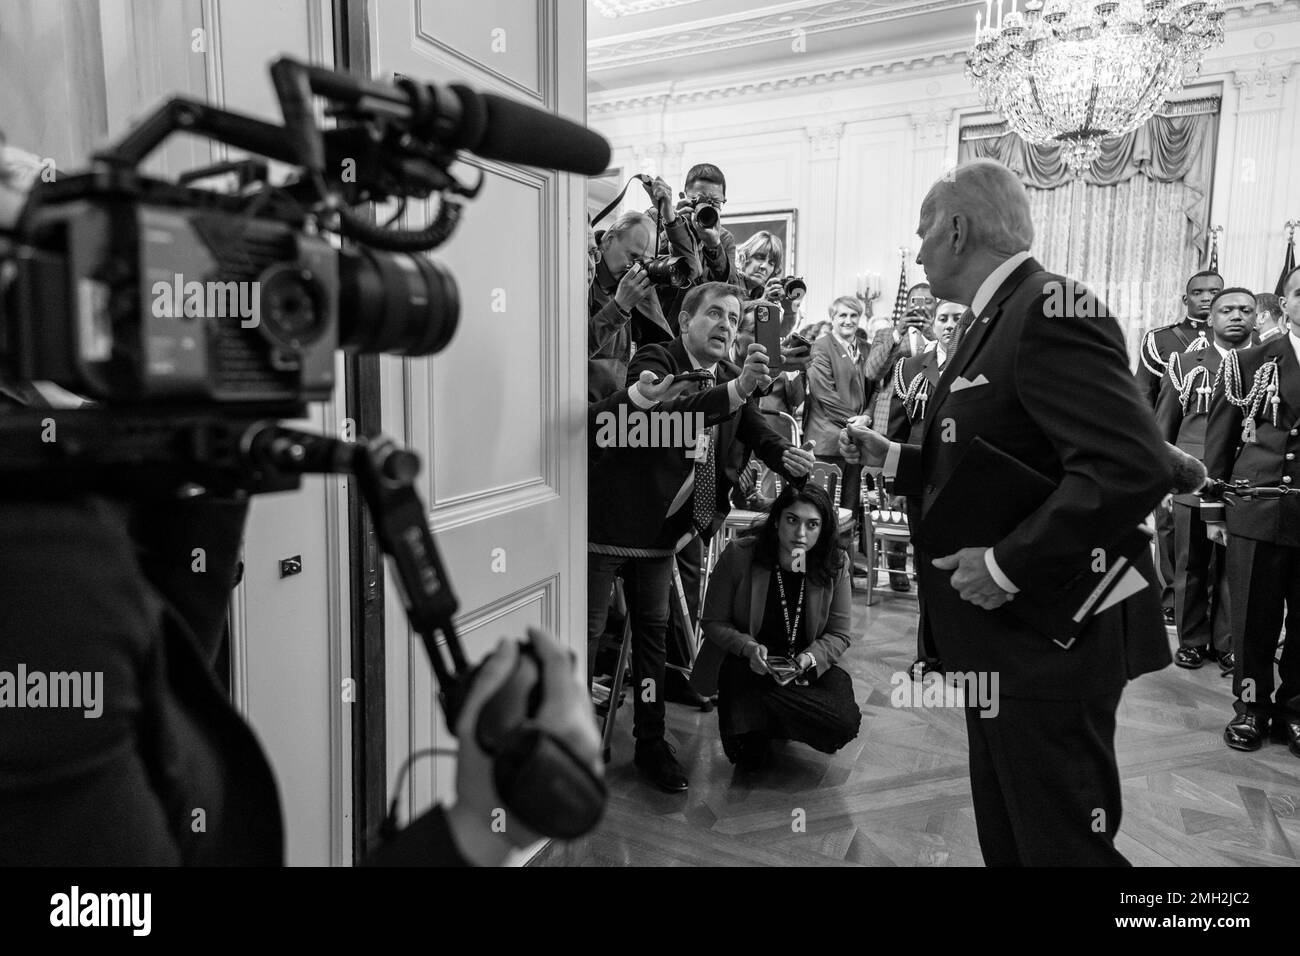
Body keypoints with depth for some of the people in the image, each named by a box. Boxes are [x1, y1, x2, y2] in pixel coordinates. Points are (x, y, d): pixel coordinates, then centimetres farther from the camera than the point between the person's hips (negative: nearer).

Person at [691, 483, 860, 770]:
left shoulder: (835, 564, -10)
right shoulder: (739, 555, -16)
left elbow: (839, 633, -1)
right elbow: (714, 622, -6)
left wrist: (809, 658, -22)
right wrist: (749, 647, -26)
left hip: (808, 668, 2)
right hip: (745, 665, -2)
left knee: (846, 723, -23)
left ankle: (770, 724, 9)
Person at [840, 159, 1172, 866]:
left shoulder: (1050, 309, -17)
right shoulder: (993, 322, 14)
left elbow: (1131, 468, -29)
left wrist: (1008, 565, -24)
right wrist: (888, 457, 8)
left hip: (1048, 643, -9)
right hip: (1001, 643, 10)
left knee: (1062, 845, 6)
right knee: (1005, 839, 22)